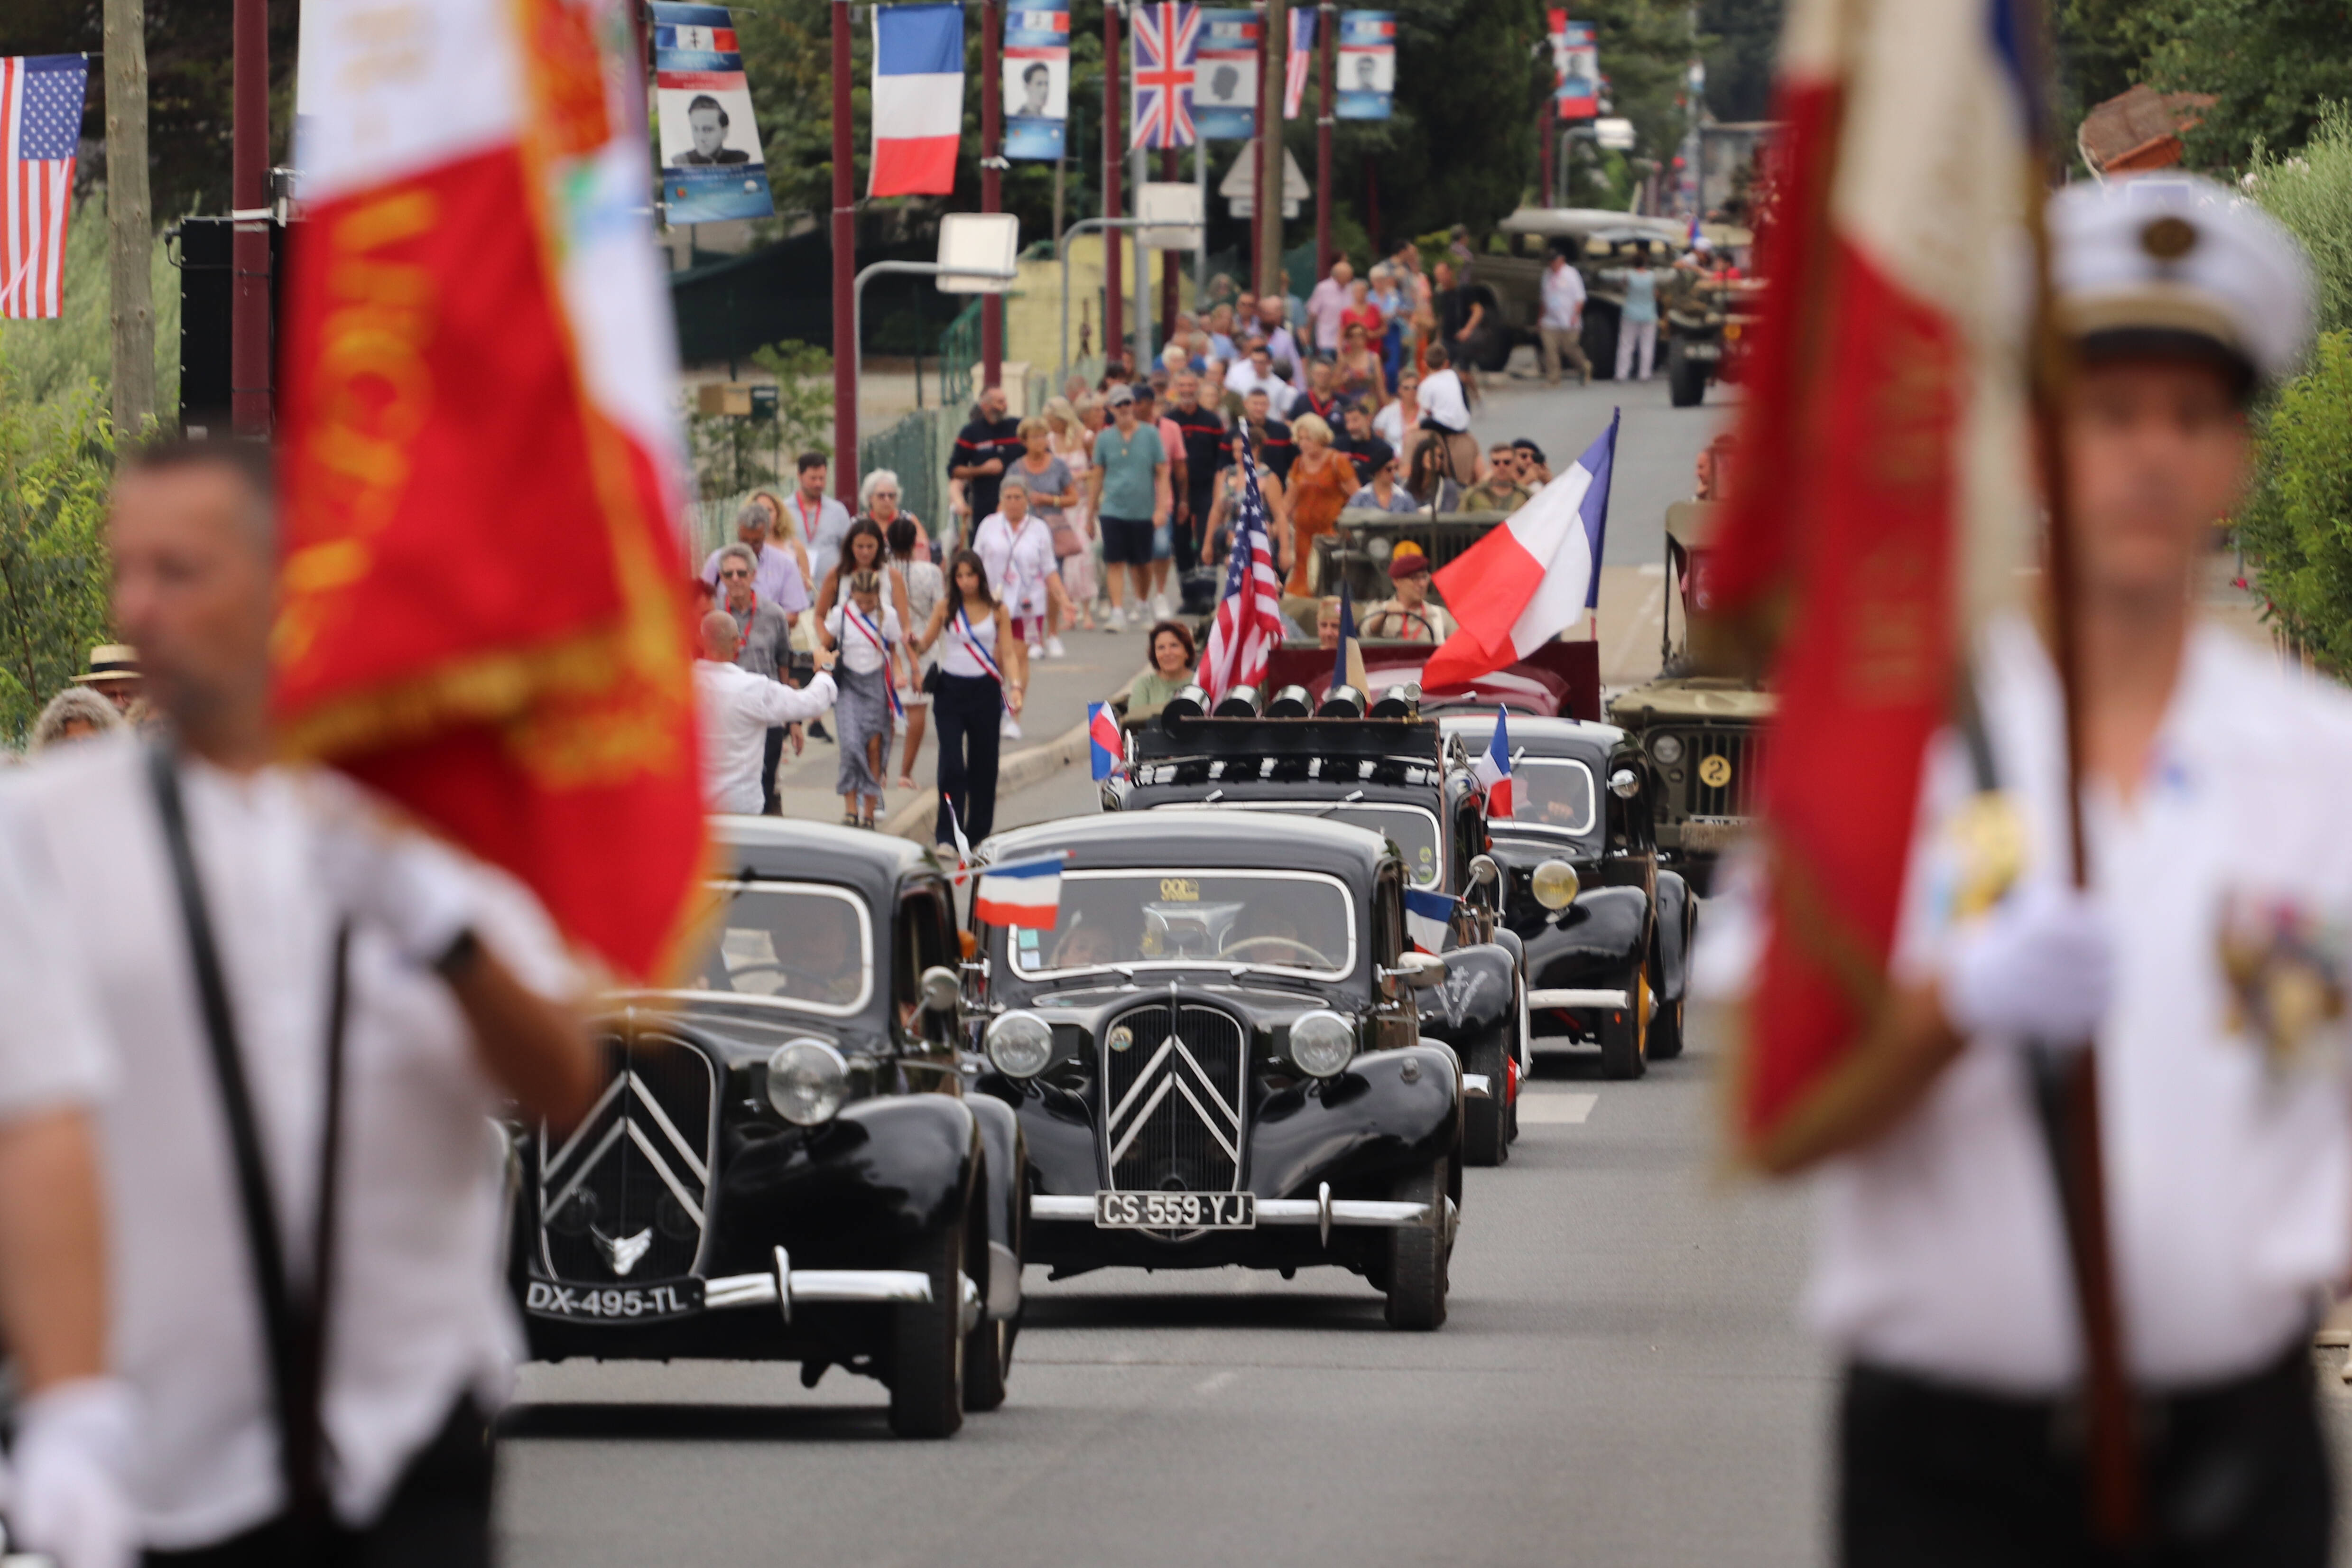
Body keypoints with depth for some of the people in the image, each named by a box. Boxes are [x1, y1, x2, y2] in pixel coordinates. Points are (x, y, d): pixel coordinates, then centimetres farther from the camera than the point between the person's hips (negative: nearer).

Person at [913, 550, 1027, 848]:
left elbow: (1008, 653, 2)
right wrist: (914, 643, -22)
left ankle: (978, 833, 18)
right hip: (951, 690, -1)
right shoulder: (945, 608, 1)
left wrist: (1016, 686, -12)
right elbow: (925, 644, 1)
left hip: (985, 691, 1)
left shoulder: (997, 611, 2)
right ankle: (947, 835, -12)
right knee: (951, 764, -11)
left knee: (984, 765, 6)